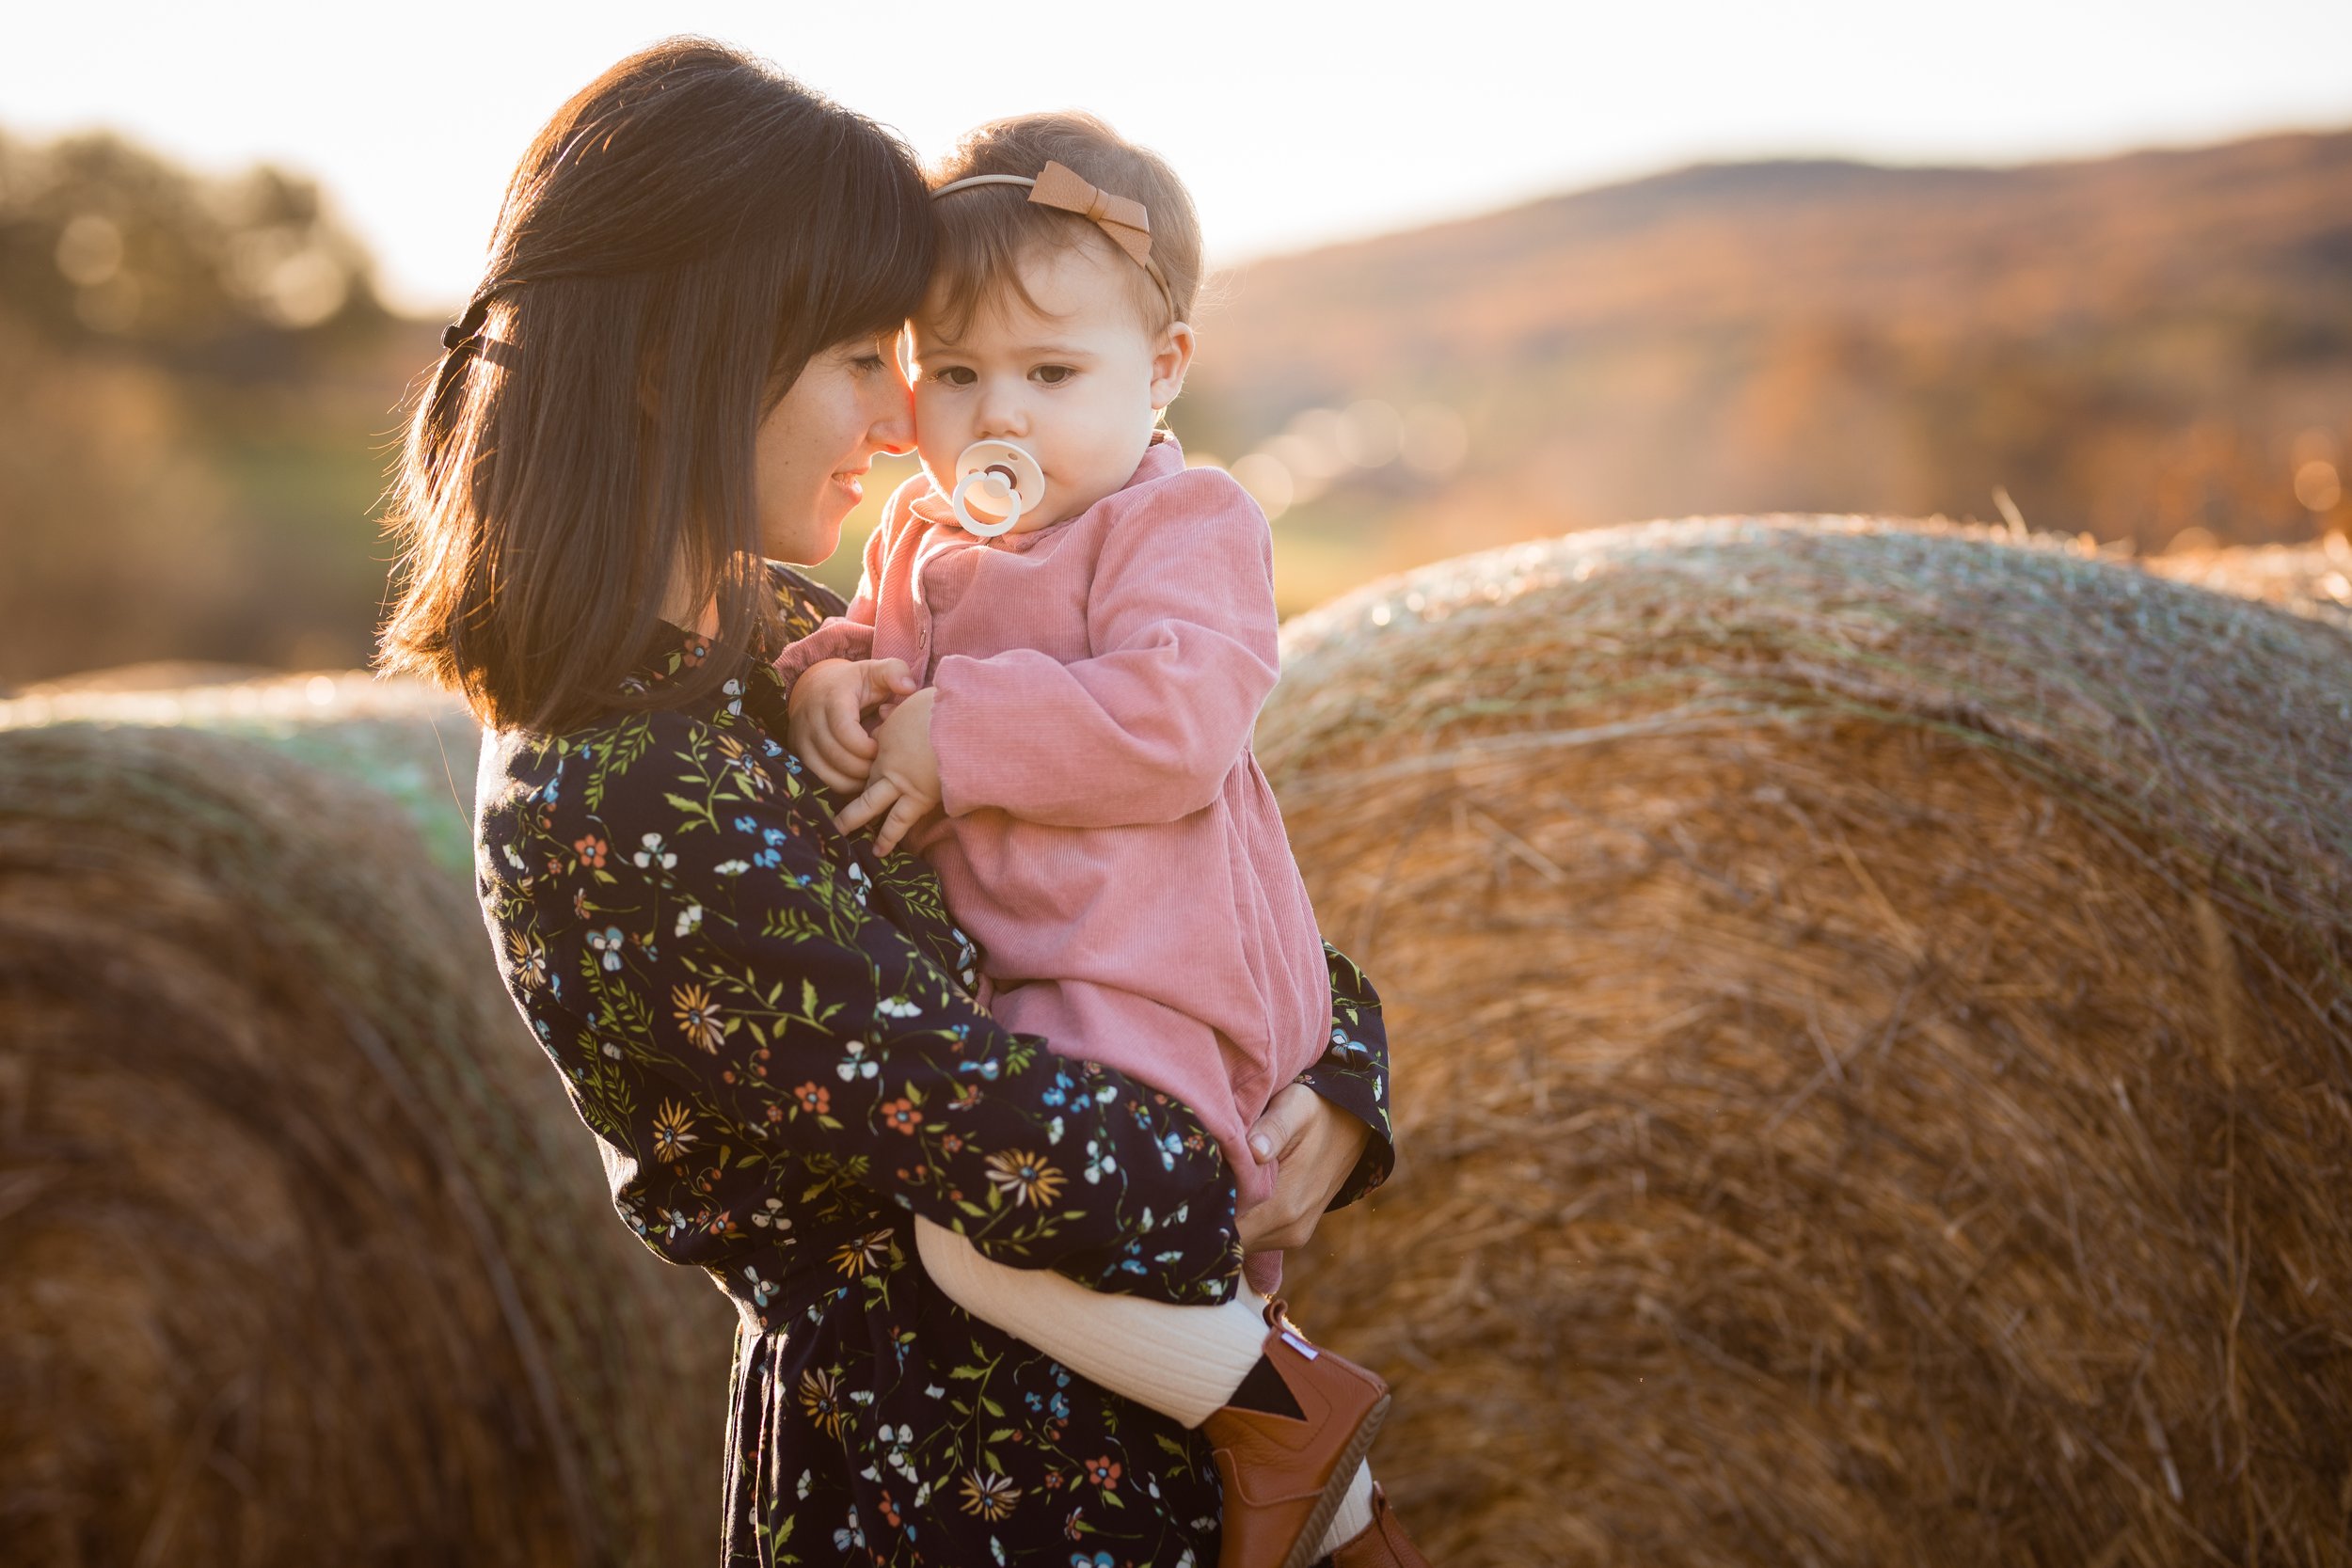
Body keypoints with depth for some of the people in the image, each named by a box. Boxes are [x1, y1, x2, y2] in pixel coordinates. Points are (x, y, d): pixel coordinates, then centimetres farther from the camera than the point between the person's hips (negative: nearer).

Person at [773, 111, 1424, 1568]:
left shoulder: (1186, 523, -12)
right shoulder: (928, 529, 13)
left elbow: (1172, 723, -26)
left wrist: (955, 732, -22)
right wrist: (834, 679, -6)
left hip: (1150, 984, -10)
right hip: (1014, 968, 10)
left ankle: (1292, 1421, -13)